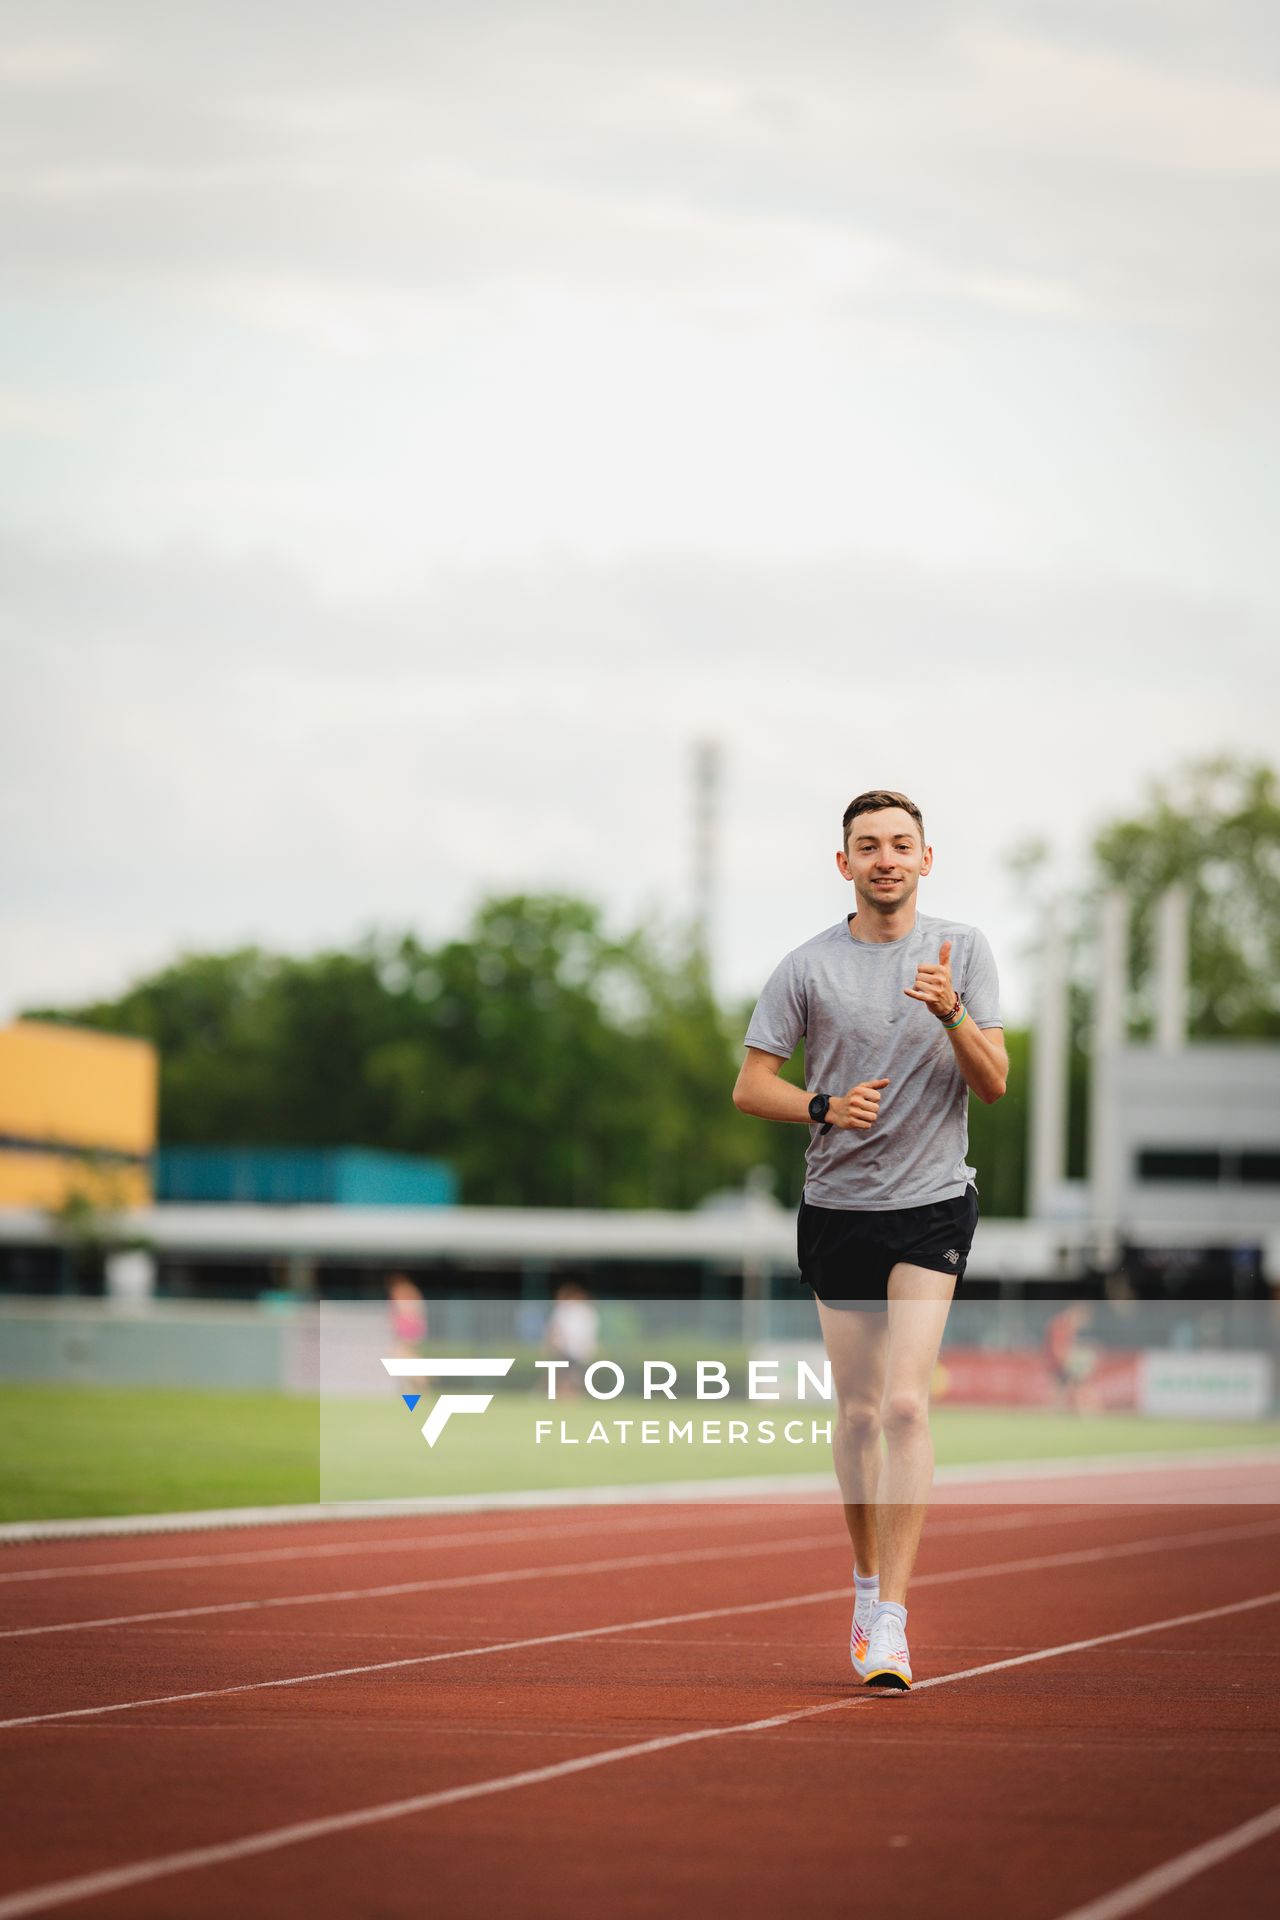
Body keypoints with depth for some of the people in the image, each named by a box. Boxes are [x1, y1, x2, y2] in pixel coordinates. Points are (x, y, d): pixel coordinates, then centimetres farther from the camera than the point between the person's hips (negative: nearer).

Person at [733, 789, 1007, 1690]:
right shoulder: (808, 966, 0)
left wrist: (951, 1013, -21)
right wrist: (825, 1107, -17)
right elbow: (750, 1085, 1)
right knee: (858, 1410, 8)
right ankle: (868, 1581, 28)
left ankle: (891, 1618, -17)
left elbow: (994, 1083, -2)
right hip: (837, 1206, 2)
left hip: (933, 1203, -1)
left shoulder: (963, 949, 1)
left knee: (905, 1402, -15)